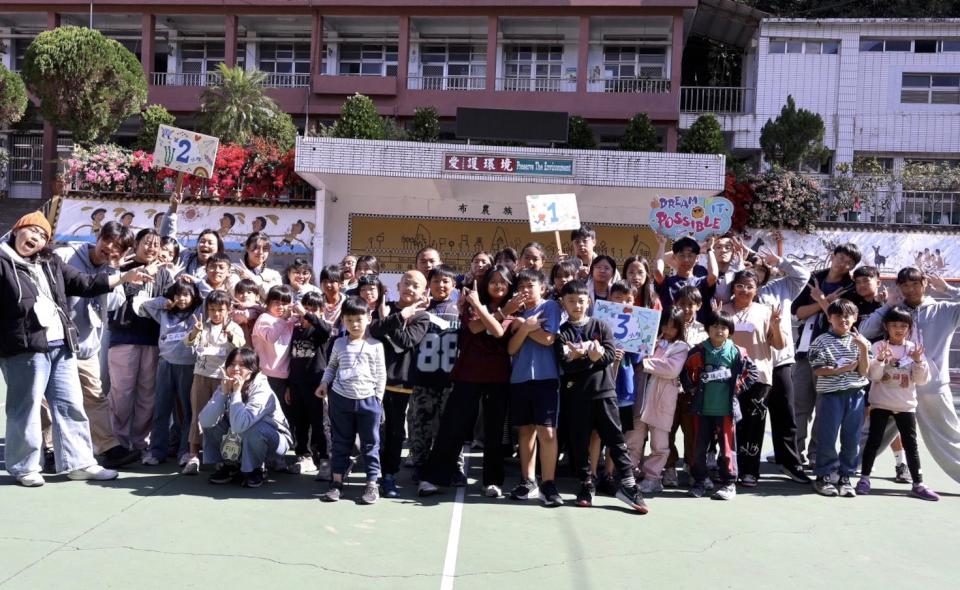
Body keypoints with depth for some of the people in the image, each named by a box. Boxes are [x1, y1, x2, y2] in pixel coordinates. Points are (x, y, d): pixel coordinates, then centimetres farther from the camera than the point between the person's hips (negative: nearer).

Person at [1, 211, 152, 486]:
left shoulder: (51, 263, 14)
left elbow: (84, 284, 16)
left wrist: (124, 277, 12)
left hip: (61, 346, 6)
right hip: (24, 349, -6)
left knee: (71, 406, 9)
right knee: (25, 410, 3)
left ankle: (78, 462, 17)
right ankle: (24, 467, 18)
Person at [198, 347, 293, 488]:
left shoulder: (261, 390, -27)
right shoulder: (224, 388, -8)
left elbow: (239, 425, -42)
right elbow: (205, 421, -22)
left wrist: (236, 392, -34)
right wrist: (224, 392, -27)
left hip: (273, 441, -6)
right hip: (241, 443, 6)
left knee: (250, 427, -35)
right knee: (210, 422, -10)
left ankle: (255, 470, -9)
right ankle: (229, 466, 6)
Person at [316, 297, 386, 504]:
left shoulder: (375, 345, -2)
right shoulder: (339, 344, 5)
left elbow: (381, 374, 1)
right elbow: (331, 366, 17)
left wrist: (378, 398, -1)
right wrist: (324, 383, 2)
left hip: (368, 400, -2)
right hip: (340, 399, 2)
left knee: (370, 444, 5)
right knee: (341, 443, 11)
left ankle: (372, 484, 13)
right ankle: (336, 483, 20)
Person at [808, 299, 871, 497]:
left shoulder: (860, 341, 5)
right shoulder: (821, 341, -3)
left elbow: (863, 371, 0)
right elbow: (817, 369, -7)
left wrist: (864, 348, -12)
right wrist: (840, 370, -17)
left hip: (855, 394, 3)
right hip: (830, 394, -3)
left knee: (852, 439, 7)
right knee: (827, 438, 1)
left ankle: (845, 477, 20)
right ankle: (823, 476, 14)